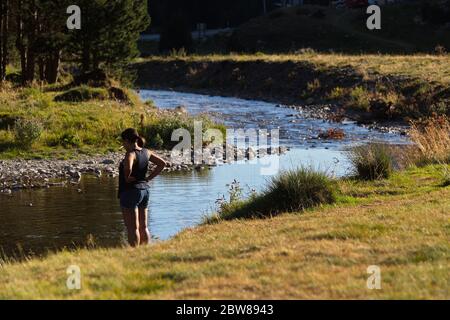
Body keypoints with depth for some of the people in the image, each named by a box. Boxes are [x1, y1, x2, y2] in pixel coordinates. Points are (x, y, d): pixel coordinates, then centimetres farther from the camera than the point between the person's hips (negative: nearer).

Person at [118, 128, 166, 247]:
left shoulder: (131, 154, -18)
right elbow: (162, 163, 12)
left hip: (131, 191, -8)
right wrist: (149, 178, 9)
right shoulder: (146, 152, 6)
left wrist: (127, 178, -17)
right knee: (143, 227, 14)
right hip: (145, 189, 8)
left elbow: (128, 168, -38)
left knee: (133, 228, -5)